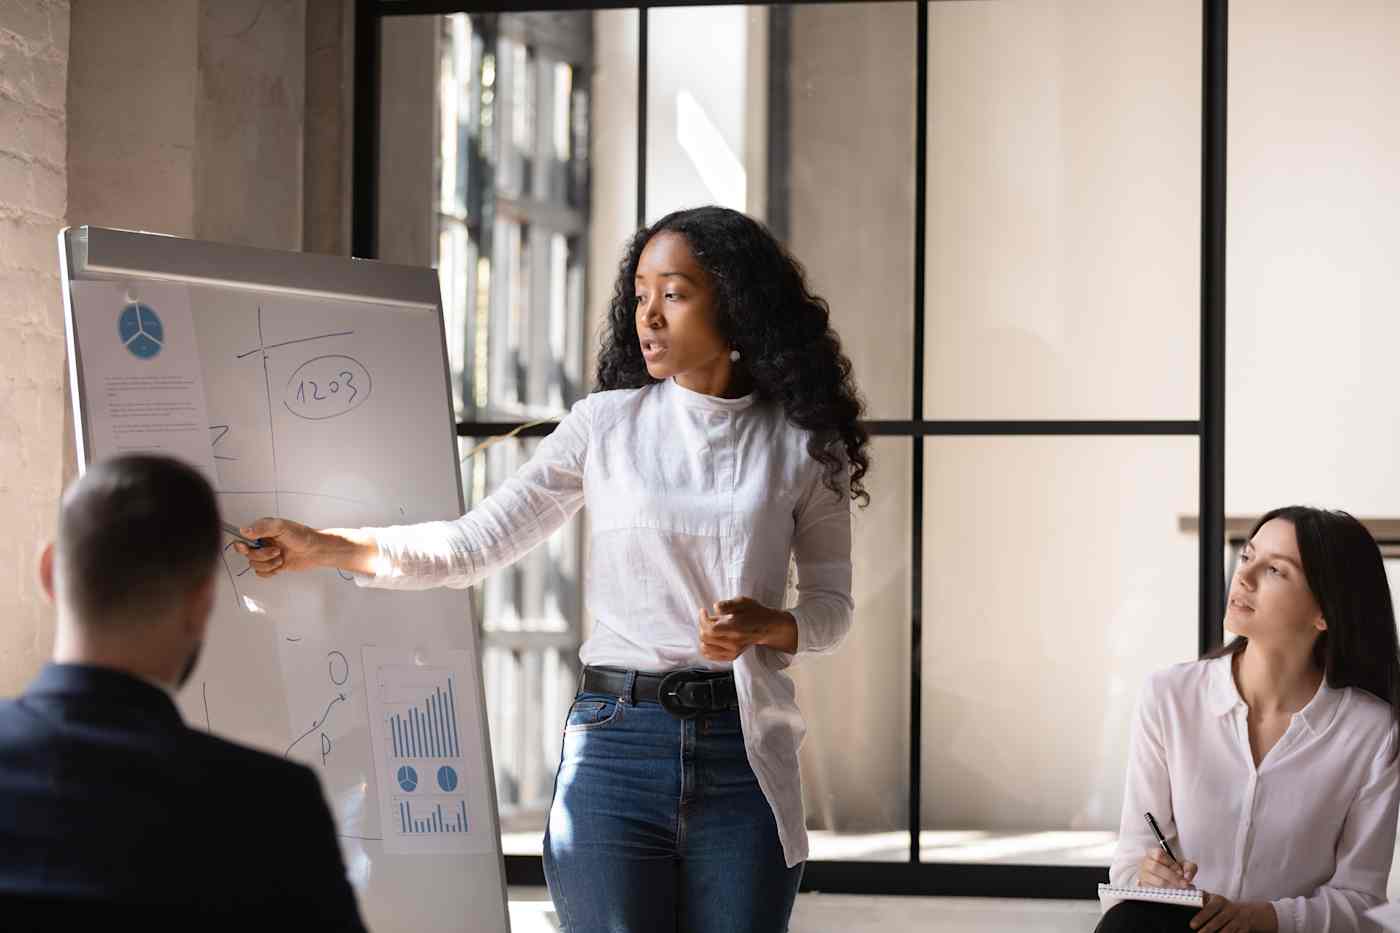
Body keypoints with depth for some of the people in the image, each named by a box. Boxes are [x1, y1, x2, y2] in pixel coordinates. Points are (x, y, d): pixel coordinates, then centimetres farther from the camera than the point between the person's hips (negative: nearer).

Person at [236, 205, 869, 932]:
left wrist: (767, 625, -12)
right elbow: (475, 544, 4)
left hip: (744, 759, 0)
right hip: (615, 742, 0)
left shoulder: (800, 443, 5)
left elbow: (831, 605, 10)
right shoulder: (605, 424, 5)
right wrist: (324, 547, -6)